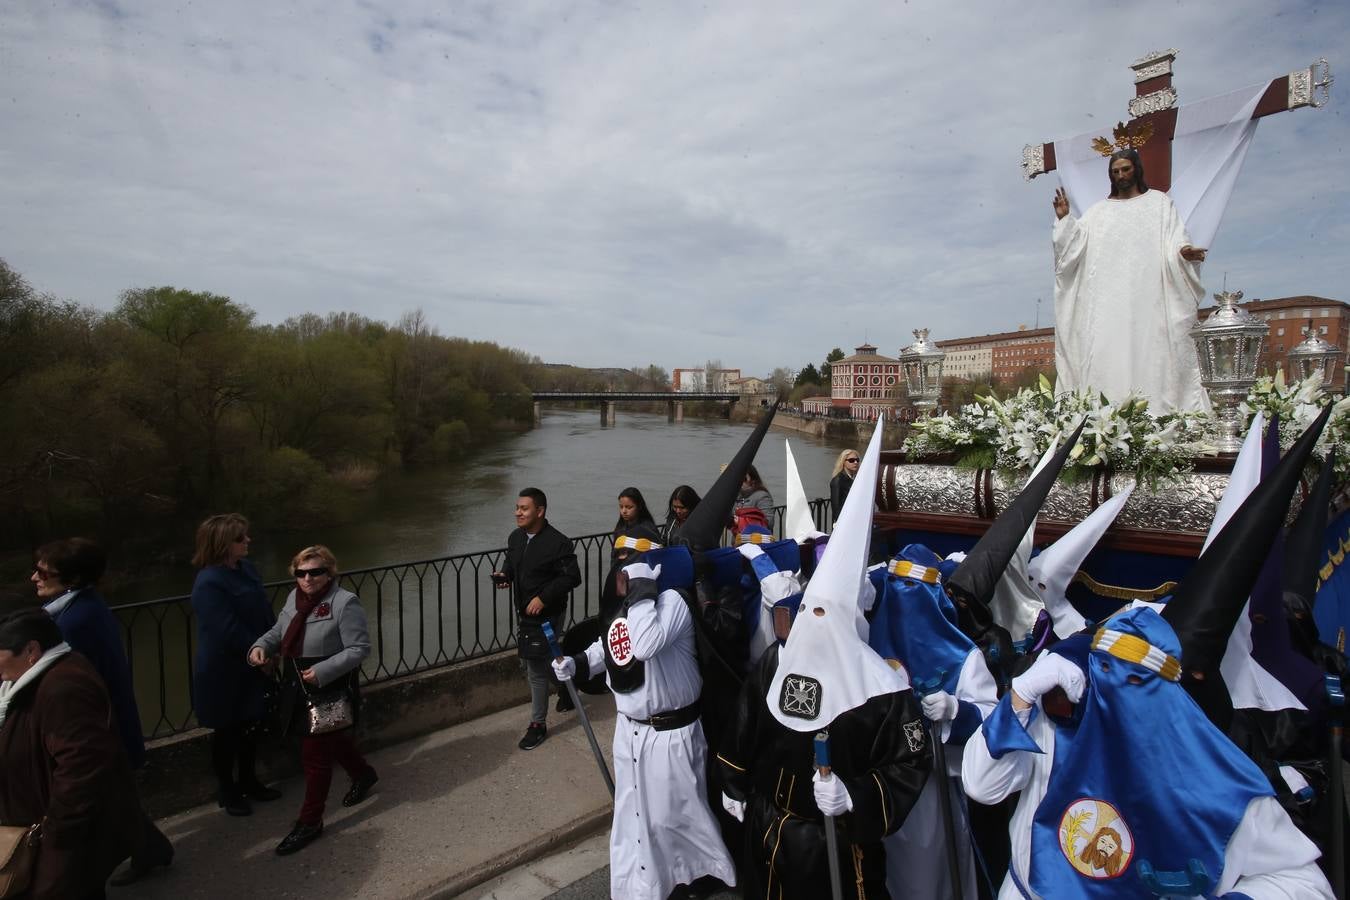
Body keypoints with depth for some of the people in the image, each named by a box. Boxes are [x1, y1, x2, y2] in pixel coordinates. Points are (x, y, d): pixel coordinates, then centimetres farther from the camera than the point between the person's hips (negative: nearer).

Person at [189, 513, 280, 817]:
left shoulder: (245, 567, 0)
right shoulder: (209, 583, -24)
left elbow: (264, 610, 6)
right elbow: (229, 632, -24)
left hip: (251, 666, 7)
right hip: (223, 672, -7)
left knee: (249, 726, 19)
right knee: (226, 731, 11)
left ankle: (248, 781, 37)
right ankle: (227, 791, 29)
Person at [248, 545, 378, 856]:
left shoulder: (345, 602, -21)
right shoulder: (295, 597, 2)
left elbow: (359, 649, -21)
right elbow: (278, 631, 15)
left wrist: (322, 671, -28)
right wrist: (261, 646, -6)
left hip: (329, 694, -7)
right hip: (300, 691, 8)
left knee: (315, 756, 3)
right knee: (332, 741, 25)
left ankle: (310, 822, 22)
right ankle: (363, 774, 51)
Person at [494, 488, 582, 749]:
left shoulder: (557, 542, -19)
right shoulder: (515, 537, 3)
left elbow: (572, 577, -17)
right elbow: (510, 563, 19)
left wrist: (543, 598, -21)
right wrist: (504, 575, -4)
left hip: (546, 614, -7)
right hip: (524, 612, 8)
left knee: (536, 668, -2)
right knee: (545, 660, 20)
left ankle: (538, 724, 15)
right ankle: (567, 688, 47)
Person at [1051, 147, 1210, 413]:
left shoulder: (1159, 202, 15)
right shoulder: (1099, 210, 20)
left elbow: (1174, 239, 3)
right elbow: (1077, 243, 8)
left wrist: (1183, 250, -18)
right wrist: (1064, 218, -7)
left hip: (1146, 295, -1)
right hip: (1107, 298, 2)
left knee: (1148, 350, -9)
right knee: (1106, 351, -8)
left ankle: (1155, 411, -9)